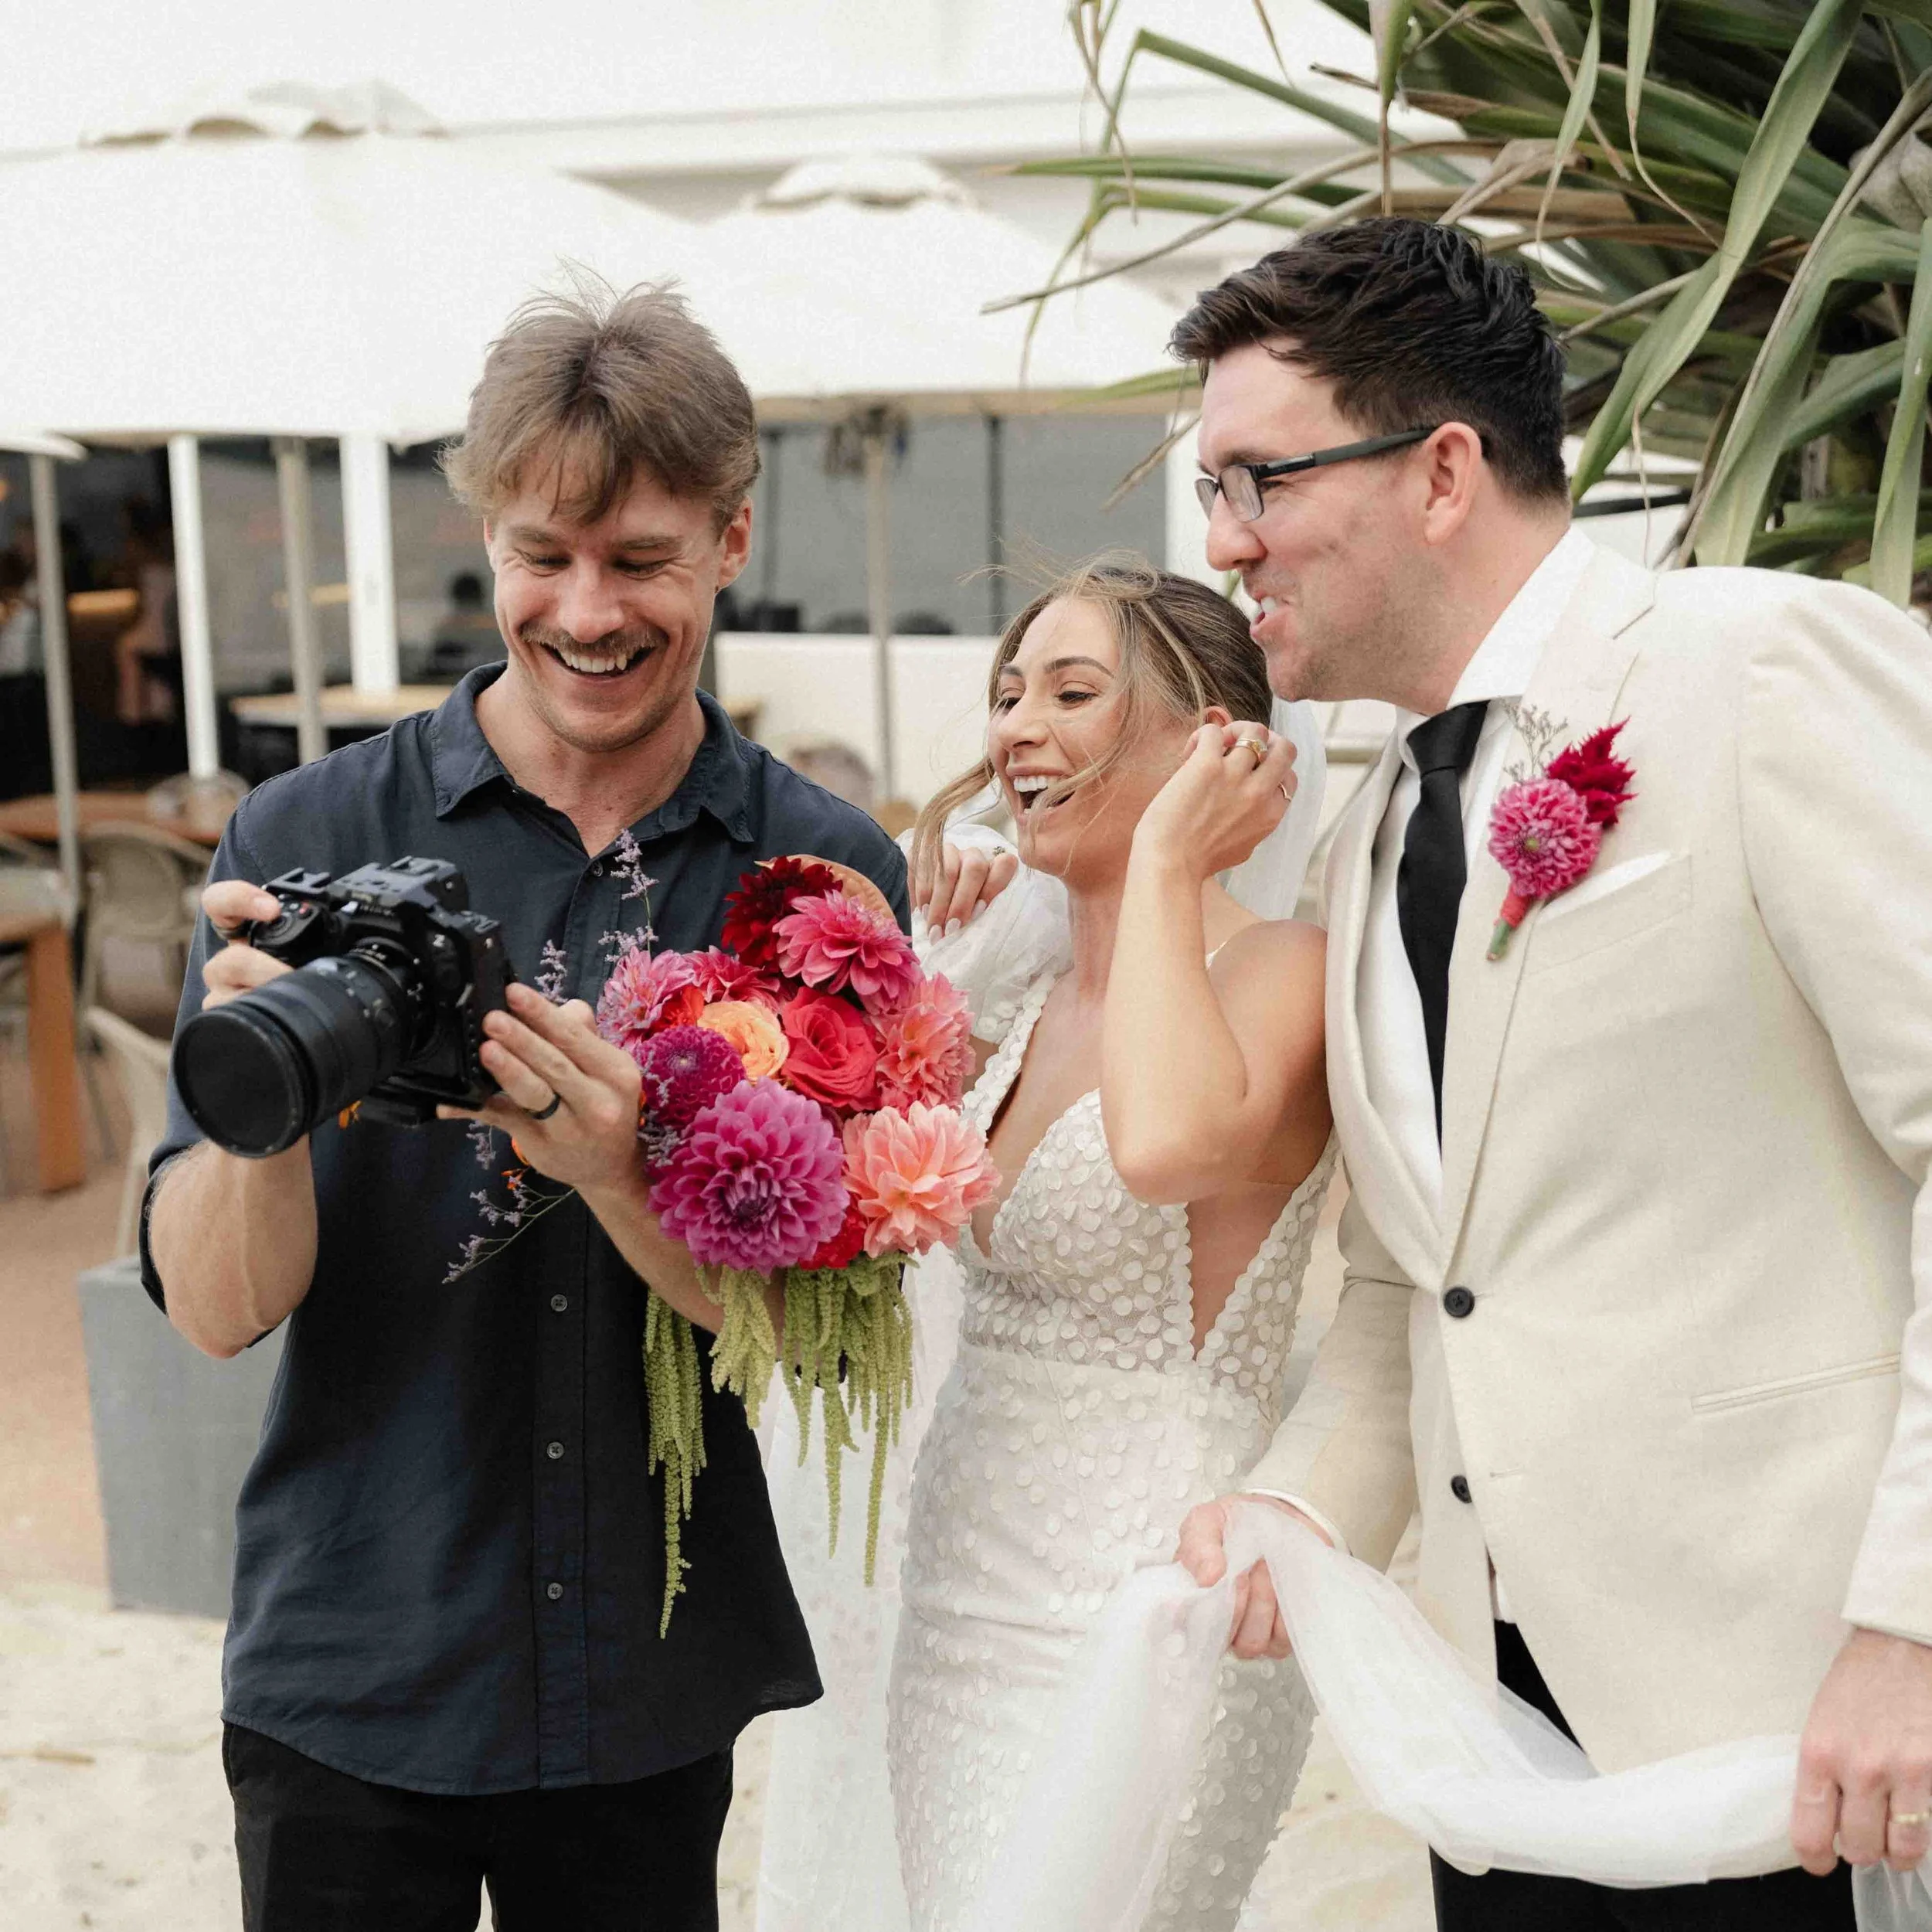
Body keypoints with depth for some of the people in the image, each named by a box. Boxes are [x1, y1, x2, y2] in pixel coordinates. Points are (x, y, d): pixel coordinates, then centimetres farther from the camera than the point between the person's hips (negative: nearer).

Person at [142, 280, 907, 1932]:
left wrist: (623, 1176, -27)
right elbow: (217, 1307, -9)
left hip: (662, 1694, 1)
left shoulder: (829, 872, -6)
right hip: (353, 1686, 0)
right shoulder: (306, 840, -7)